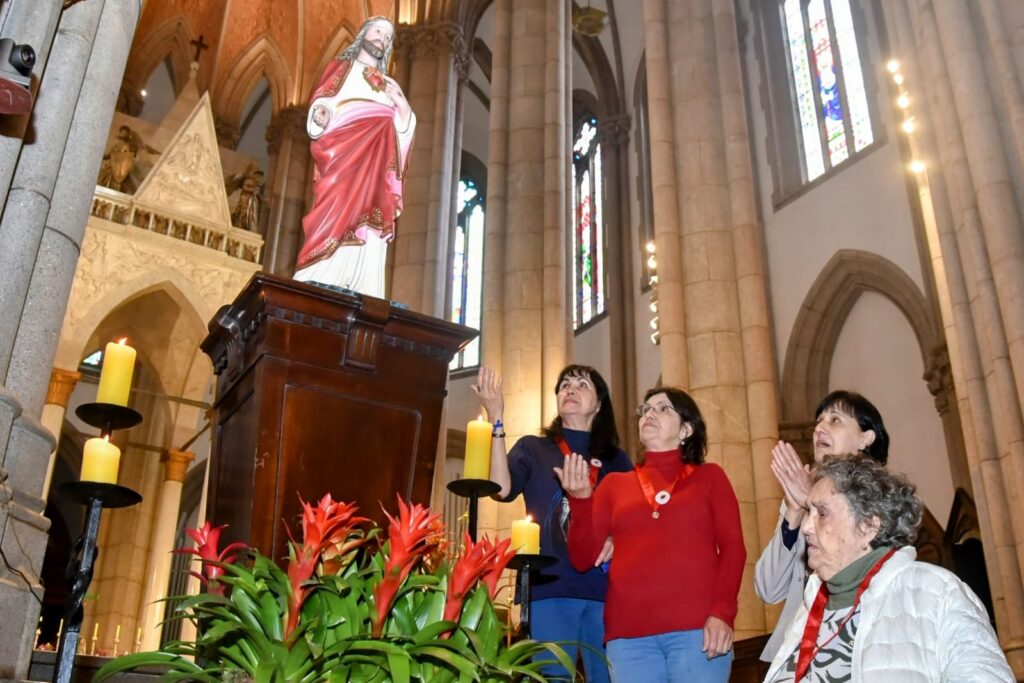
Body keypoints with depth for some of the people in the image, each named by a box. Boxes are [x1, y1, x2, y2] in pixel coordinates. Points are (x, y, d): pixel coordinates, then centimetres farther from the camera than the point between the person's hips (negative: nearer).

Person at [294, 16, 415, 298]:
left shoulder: (390, 85, 30)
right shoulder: (341, 67, 21)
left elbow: (404, 129, 21)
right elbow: (320, 101, 7)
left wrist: (402, 106, 2)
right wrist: (320, 114, -16)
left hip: (375, 164, 4)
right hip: (343, 154, -3)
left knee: (368, 232, -11)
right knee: (334, 220, -20)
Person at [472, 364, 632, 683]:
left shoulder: (616, 459, 16)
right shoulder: (533, 449, 11)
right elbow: (501, 487, -8)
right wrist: (496, 420, -14)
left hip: (608, 589, 2)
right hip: (550, 587, -2)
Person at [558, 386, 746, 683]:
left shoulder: (709, 476, 15)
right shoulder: (615, 484, 17)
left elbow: (732, 548, 4)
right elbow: (583, 558, 11)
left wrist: (722, 613, -11)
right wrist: (581, 500, -4)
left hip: (697, 629, -1)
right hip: (628, 634, 2)